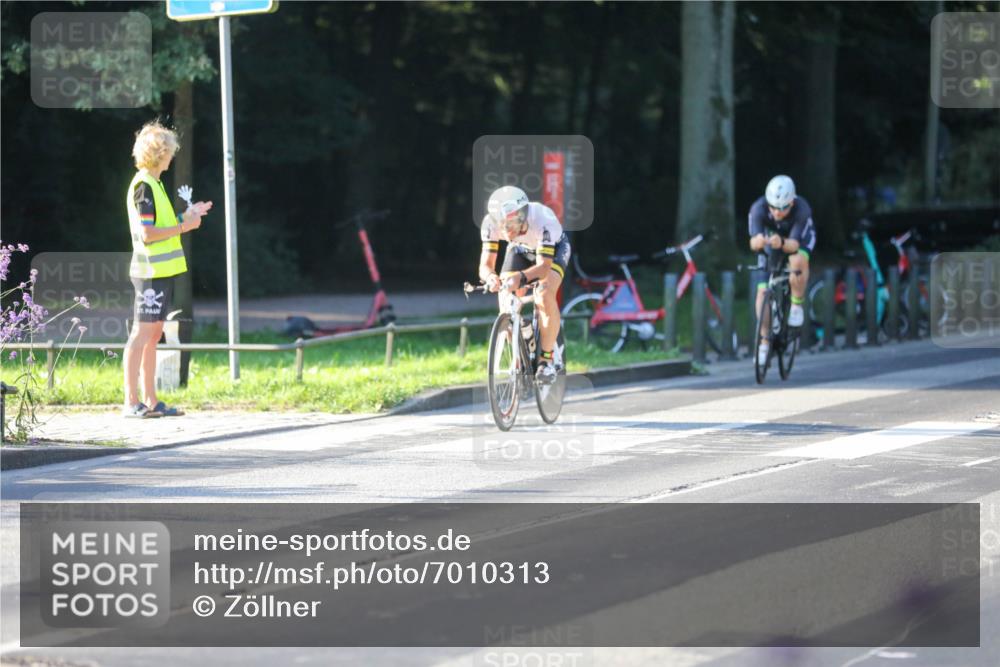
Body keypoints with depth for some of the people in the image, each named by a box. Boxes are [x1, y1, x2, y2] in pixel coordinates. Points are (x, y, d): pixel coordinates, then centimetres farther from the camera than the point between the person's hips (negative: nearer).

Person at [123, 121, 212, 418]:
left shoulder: (152, 184, 16)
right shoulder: (144, 186, -14)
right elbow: (147, 234, -20)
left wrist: (187, 216, 16)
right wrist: (183, 226, -14)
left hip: (161, 271, 10)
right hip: (151, 271, -10)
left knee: (153, 334, 11)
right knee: (142, 333, -8)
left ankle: (151, 401, 14)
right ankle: (131, 402, -7)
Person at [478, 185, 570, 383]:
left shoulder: (543, 221, -42)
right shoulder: (491, 223, -33)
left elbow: (544, 266, -43)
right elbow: (485, 264, -32)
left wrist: (522, 277, -63)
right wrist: (490, 277, -56)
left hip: (553, 249, -3)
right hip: (521, 250, 3)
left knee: (544, 295, -28)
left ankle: (547, 358, -14)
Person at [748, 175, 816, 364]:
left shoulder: (802, 210, -38)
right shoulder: (758, 208, -34)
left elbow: (794, 244, -43)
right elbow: (753, 243, -41)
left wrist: (782, 243, -65)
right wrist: (758, 241, -65)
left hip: (800, 237, -2)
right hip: (771, 236, 2)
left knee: (798, 261, -37)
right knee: (762, 291, -10)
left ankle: (797, 306, -13)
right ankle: (764, 342, 5)